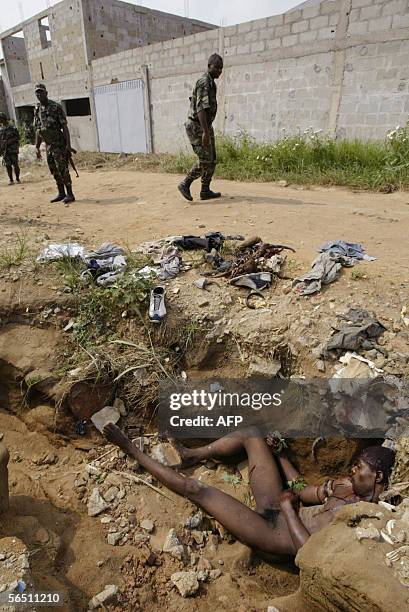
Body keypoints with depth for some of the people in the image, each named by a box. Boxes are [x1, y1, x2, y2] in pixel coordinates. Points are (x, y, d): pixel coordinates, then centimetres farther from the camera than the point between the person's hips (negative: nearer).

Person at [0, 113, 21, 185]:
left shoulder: (13, 128, 0)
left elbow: (18, 137, -4)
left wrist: (10, 141, -14)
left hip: (13, 149, -3)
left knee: (15, 165, -3)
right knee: (8, 165, -1)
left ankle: (17, 179, 9)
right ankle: (11, 180, 4)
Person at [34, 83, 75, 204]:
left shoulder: (56, 107, -7)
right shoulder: (37, 110, 11)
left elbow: (64, 126, -11)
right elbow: (38, 131, 15)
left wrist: (68, 144, -19)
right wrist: (37, 148, 13)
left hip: (59, 144, -7)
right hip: (48, 146, 7)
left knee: (63, 170, -9)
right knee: (54, 171, 9)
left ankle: (70, 194, -3)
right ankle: (61, 193, 18)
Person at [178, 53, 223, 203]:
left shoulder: (211, 83, 17)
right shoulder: (204, 82, -15)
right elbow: (201, 108, -25)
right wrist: (205, 132, -33)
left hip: (205, 126, 10)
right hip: (197, 126, -10)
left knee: (212, 159, 6)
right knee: (205, 160, -12)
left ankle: (205, 191, 10)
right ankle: (185, 184, 0)